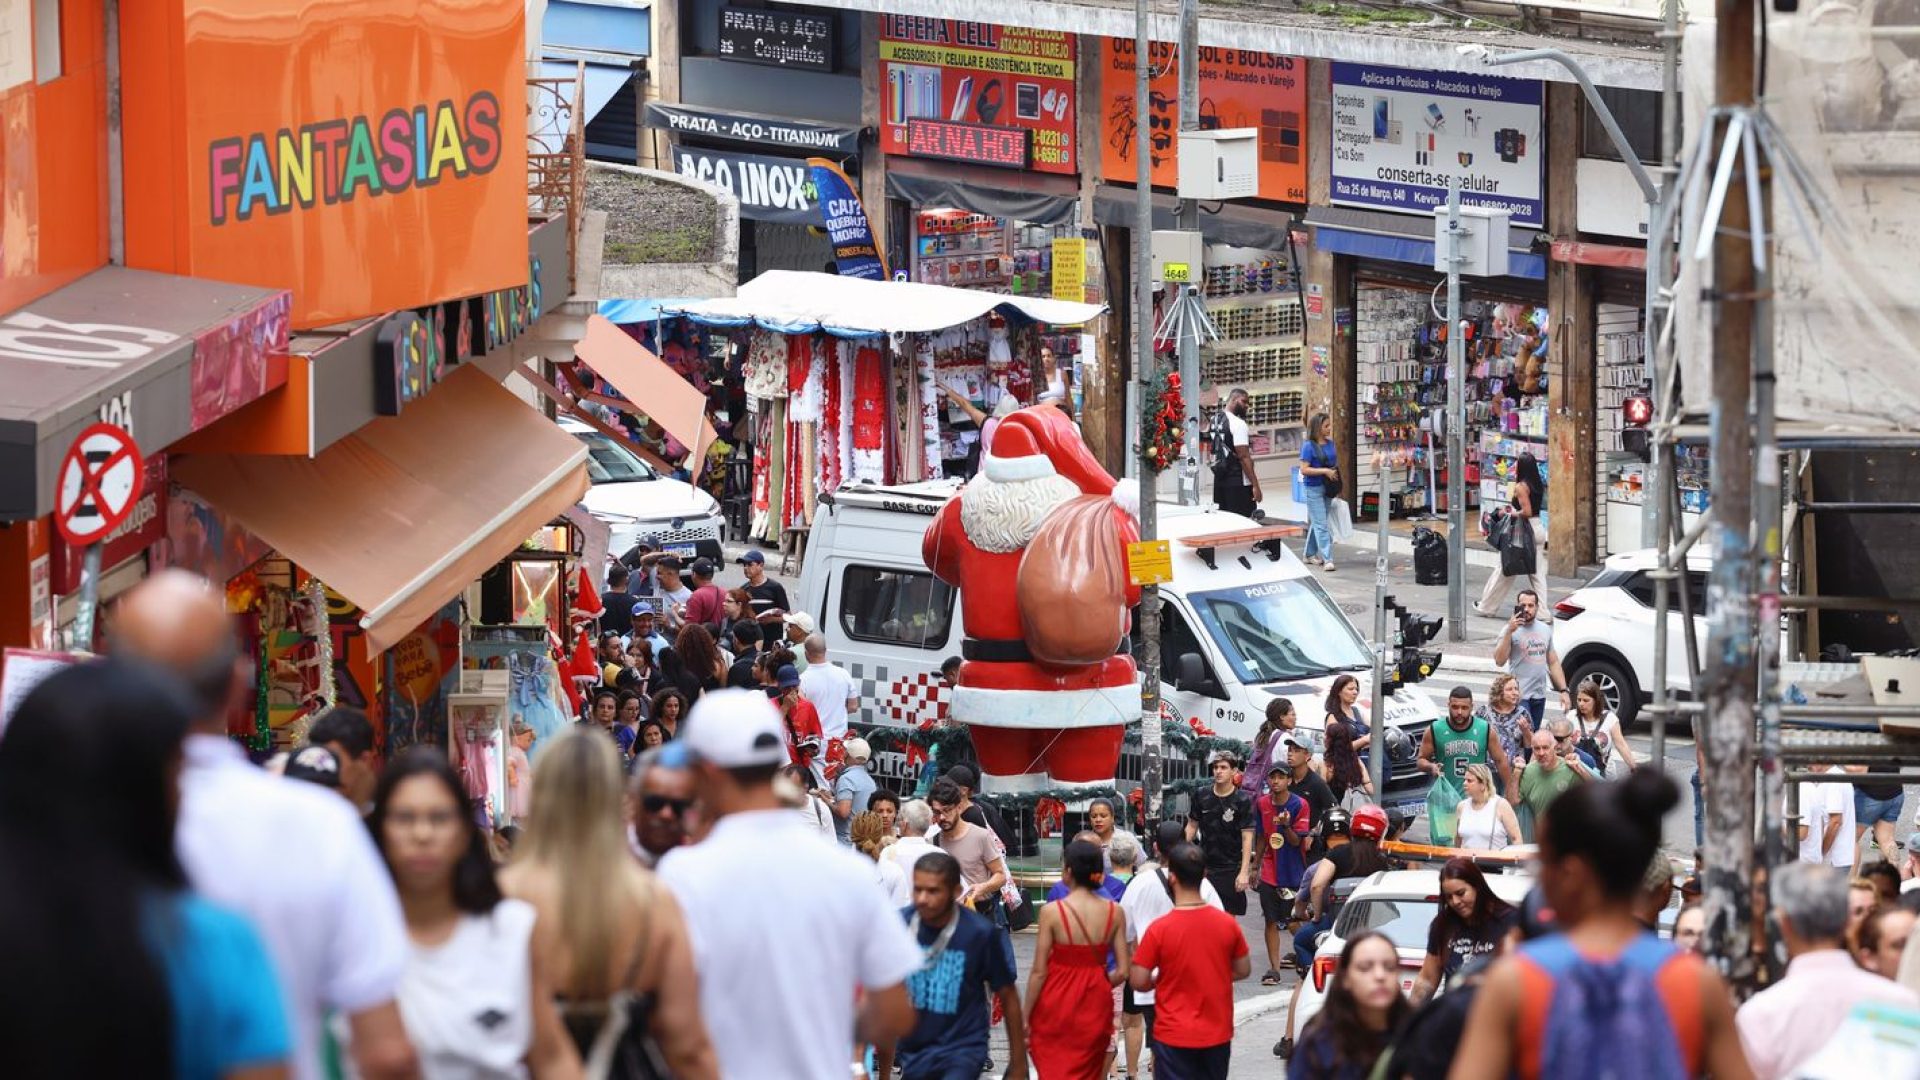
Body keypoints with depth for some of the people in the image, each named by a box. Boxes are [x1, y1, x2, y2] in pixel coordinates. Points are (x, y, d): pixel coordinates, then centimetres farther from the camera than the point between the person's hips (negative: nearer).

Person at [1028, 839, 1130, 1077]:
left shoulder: (1052, 912, -13)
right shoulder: (1114, 912, -4)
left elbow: (1039, 972, -11)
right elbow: (1122, 972, -3)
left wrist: (1026, 1018, -3)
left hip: (1056, 1005, -3)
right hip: (1095, 1009, 3)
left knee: (1052, 1073, 7)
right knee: (1087, 1075, 15)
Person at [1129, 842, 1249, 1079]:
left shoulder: (1159, 929, -16)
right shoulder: (1227, 924, -6)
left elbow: (1139, 982, -12)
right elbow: (1243, 970, 6)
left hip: (1174, 1038, -3)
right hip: (1218, 1033, 3)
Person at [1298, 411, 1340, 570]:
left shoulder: (1330, 444, 8)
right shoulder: (1308, 446, -12)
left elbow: (1335, 463, 22)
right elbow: (1304, 469, -16)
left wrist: (1335, 471, 4)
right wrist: (1325, 471, -22)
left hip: (1327, 488, 7)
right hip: (1313, 488, -7)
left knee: (1316, 523, 16)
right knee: (1321, 525, -9)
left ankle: (1309, 555, 27)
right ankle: (1327, 559, -12)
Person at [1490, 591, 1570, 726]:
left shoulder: (1545, 630, 12)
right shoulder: (1511, 630, -5)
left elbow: (1553, 663, 17)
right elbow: (1499, 661, -17)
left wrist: (1563, 690, 10)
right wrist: (1509, 632, -23)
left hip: (1539, 695, 6)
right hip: (1519, 695, -6)